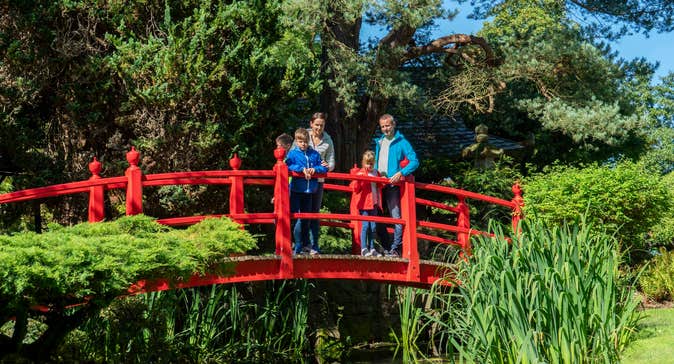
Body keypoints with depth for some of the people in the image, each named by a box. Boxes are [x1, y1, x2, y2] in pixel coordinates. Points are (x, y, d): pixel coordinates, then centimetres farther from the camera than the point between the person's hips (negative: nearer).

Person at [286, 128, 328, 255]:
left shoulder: (315, 154, 10)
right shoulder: (292, 153, 1)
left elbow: (324, 168, 8)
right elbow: (288, 166, -12)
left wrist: (314, 169, -10)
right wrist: (302, 169, -20)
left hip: (309, 191, 4)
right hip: (296, 190, -3)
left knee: (306, 219, 12)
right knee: (296, 219, -6)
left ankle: (306, 244, 21)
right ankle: (297, 247, -3)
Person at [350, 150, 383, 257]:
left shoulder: (376, 173, 13)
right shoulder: (360, 173, -3)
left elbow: (379, 187, 21)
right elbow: (355, 188, -7)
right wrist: (358, 180, -24)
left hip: (374, 204, 5)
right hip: (364, 204, -5)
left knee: (373, 226, 7)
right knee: (365, 225, -9)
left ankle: (371, 248, 13)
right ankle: (364, 249, -6)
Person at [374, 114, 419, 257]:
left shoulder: (401, 142, -2)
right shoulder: (379, 142, 18)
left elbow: (414, 161, -9)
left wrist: (400, 173, -20)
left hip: (393, 185, -7)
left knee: (396, 217, -10)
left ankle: (395, 249, -11)